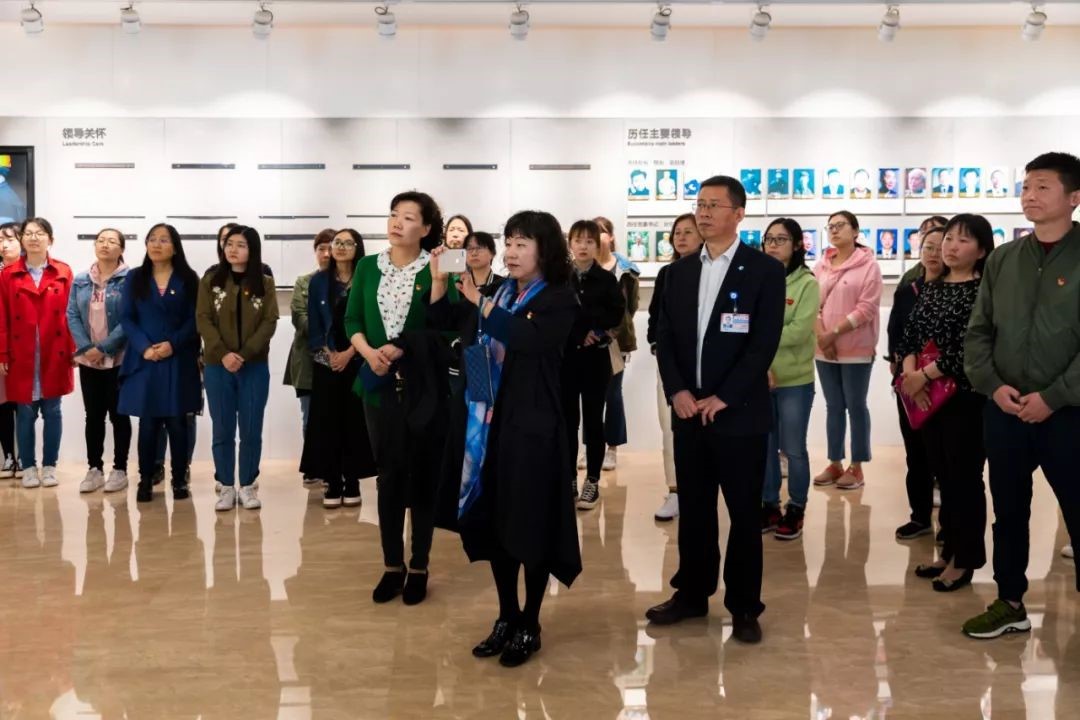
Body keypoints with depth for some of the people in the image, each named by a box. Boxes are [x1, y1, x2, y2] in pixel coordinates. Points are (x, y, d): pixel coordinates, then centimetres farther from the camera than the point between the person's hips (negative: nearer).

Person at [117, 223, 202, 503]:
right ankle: (145, 481, 10)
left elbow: (195, 320, -1)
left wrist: (172, 344, -15)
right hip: (143, 361, 1)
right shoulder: (135, 278, 8)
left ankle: (180, 480, 11)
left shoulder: (188, 279, 5)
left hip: (178, 361, -1)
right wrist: (144, 347, -13)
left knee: (177, 422, 3)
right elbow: (126, 317, 2)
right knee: (148, 423, 2)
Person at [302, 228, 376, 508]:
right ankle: (332, 484, 6)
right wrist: (328, 353, -8)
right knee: (327, 421, 1)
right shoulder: (319, 281, 7)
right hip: (325, 362, 2)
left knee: (354, 420, 0)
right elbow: (313, 323, 5)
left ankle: (352, 484, 7)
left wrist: (349, 353, -11)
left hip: (357, 361, -1)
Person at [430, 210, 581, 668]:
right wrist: (440, 283, -5)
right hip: (489, 423, 6)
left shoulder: (560, 300, -6)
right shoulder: (500, 294, 12)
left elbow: (528, 338, -25)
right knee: (492, 523, 10)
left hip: (531, 427, -6)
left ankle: (529, 626, 15)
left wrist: (480, 302, -25)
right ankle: (506, 617, 25)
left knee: (530, 525, 2)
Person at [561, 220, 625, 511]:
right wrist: (580, 334, -12)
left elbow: (617, 315, -3)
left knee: (593, 420, 3)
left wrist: (594, 331, -12)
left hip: (595, 358, -1)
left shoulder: (607, 279, 1)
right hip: (565, 356, 1)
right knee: (568, 420, 5)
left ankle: (592, 482, 10)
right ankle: (569, 480, 14)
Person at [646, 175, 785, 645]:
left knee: (744, 514, 4)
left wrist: (723, 398, -16)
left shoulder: (765, 270, -5)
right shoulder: (680, 272, 10)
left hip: (740, 413, -4)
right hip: (688, 412, 4)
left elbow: (764, 343, -11)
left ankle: (744, 607, 16)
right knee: (693, 510, 12)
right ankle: (691, 594, 26)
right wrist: (677, 391, -7)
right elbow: (665, 338, 8)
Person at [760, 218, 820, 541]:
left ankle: (796, 509, 21)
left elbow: (799, 332, -15)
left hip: (795, 381, -3)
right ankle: (769, 506, 26)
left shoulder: (807, 283, -6)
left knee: (793, 449, 6)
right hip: (758, 379, 3)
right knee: (764, 447, 12)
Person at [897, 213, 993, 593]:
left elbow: (969, 348, -19)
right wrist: (910, 372, -10)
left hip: (967, 397, -7)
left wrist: (923, 375, -15)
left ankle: (966, 559, 13)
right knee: (944, 475, 14)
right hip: (928, 397, 7)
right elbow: (909, 335, 8)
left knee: (965, 478, 1)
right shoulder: (931, 288, 11)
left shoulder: (984, 290, -10)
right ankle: (950, 551, 25)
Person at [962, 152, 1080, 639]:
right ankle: (1010, 604, 27)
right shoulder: (1002, 260, 8)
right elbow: (978, 332, 9)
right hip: (1004, 410, 4)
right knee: (1009, 511, 14)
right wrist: (992, 385, -6)